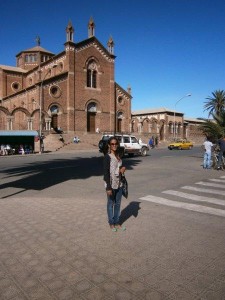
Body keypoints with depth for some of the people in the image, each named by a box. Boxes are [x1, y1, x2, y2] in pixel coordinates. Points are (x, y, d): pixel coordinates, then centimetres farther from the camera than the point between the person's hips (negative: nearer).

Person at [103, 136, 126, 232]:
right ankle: (111, 223, 24)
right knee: (111, 204, 8)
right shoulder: (107, 157, -13)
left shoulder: (118, 155, 7)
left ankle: (117, 222, 29)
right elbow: (106, 172, -16)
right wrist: (108, 187, -18)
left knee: (118, 203, 14)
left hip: (119, 184, 6)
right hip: (111, 184, -6)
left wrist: (123, 168, -3)